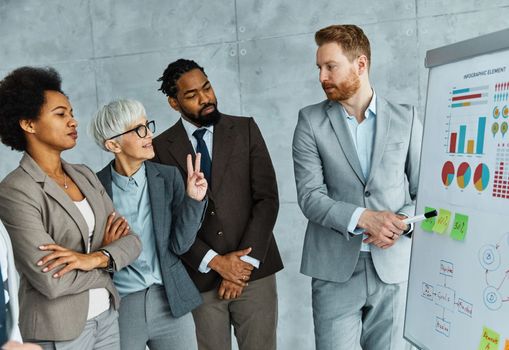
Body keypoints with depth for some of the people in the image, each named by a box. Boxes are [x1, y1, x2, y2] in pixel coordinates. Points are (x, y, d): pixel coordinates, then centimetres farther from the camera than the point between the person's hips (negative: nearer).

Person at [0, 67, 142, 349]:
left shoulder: (85, 175, 4)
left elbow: (131, 240, -1)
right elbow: (51, 281, -22)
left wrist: (95, 258, -20)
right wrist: (106, 251, -9)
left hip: (107, 314, 6)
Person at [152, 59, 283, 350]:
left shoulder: (246, 129, 2)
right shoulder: (161, 147, 1)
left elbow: (267, 198, -4)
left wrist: (245, 261, -9)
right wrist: (216, 261, -10)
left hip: (254, 270, 1)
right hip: (201, 277, 0)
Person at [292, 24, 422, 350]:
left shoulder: (406, 118, 4)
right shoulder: (311, 121, 0)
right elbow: (310, 196, -6)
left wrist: (402, 223, -13)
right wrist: (364, 217, -19)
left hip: (393, 266, 1)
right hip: (335, 268, -1)